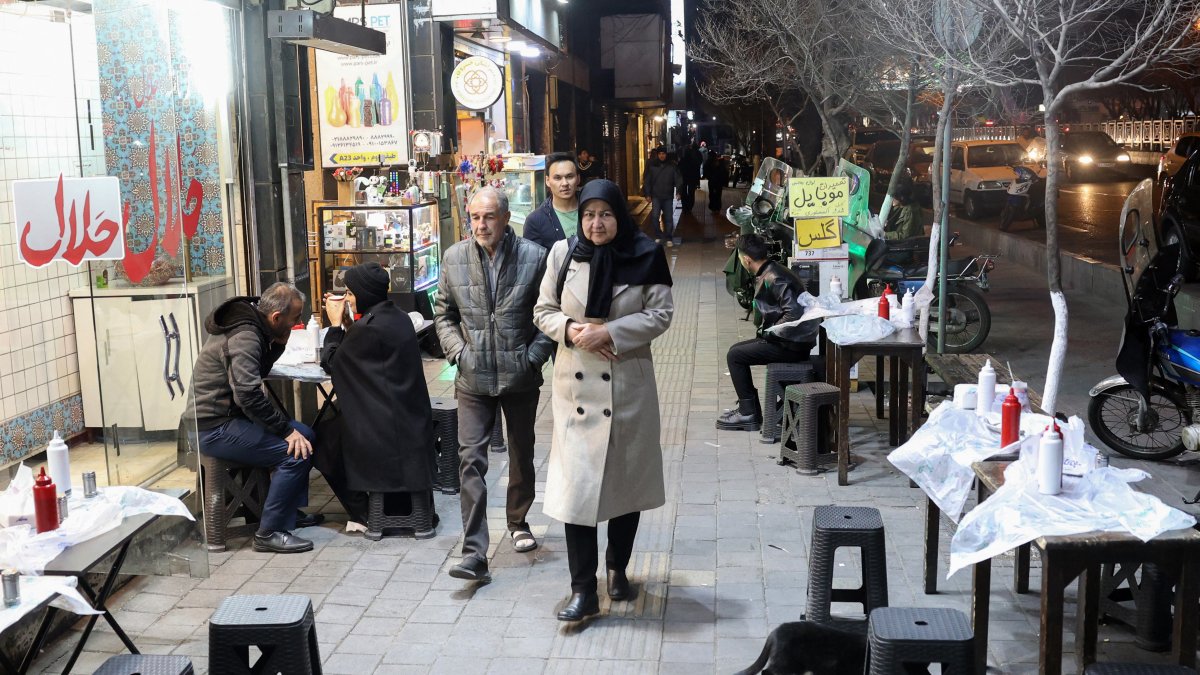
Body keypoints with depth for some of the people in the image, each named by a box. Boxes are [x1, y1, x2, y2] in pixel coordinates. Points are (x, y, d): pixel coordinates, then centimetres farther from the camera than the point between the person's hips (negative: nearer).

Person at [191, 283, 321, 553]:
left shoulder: (252, 324, 8)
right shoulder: (244, 337, -23)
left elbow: (260, 369, 18)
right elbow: (249, 395, -30)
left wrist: (279, 343, 1)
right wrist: (287, 430, -22)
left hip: (230, 415, 11)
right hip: (214, 428, -10)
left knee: (305, 435, 13)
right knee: (297, 452, -19)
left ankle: (292, 513, 23)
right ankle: (269, 533, -10)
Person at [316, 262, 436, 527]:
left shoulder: (369, 326, -21)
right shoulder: (397, 317, 6)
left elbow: (330, 363, -9)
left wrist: (336, 324, -1)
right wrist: (347, 322, 11)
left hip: (385, 423, -9)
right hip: (409, 417, 9)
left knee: (323, 442, 12)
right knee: (333, 430, 27)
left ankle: (361, 513, 13)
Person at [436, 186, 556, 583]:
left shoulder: (534, 257, -6)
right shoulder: (454, 258, 0)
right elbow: (444, 314, 10)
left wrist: (535, 356, -9)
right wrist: (457, 350, -4)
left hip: (521, 378, 0)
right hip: (473, 380, 0)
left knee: (522, 457, 17)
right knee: (471, 461, -9)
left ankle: (518, 523, 42)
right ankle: (474, 554, -9)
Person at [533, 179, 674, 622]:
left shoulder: (645, 257, -4)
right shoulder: (563, 254, 1)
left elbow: (660, 313, -5)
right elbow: (543, 311, 6)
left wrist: (610, 332, -17)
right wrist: (570, 329, -15)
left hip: (628, 386, 0)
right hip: (576, 385, 0)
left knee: (626, 480, 12)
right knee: (574, 484, -5)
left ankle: (618, 568, 33)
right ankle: (582, 590, 0)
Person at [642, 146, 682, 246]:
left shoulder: (672, 166, 2)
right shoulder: (651, 165, 1)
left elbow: (678, 179, 2)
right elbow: (647, 180, 4)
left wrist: (678, 191, -10)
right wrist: (647, 194, -1)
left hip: (668, 197, 1)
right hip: (656, 196, -1)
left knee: (668, 218, 3)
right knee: (654, 216, -15)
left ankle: (668, 238, 14)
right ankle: (658, 236, 1)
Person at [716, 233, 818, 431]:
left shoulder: (772, 279, -20)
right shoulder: (770, 272, 10)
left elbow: (794, 312, -29)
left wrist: (768, 333, -17)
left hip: (794, 345, -10)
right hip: (789, 340, 10)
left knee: (734, 356, -6)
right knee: (737, 350, 15)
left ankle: (749, 414, 1)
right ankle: (747, 407, 19)